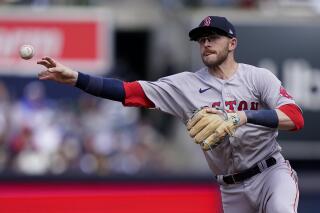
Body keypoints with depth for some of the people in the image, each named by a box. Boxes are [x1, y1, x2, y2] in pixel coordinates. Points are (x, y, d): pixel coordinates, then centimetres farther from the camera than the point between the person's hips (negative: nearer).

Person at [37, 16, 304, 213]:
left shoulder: (258, 77, -5)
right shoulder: (186, 84, 0)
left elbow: (295, 118, -19)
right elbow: (130, 91, -8)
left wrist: (243, 117, -32)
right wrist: (75, 78, -20)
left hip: (271, 172, -3)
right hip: (231, 188, 4)